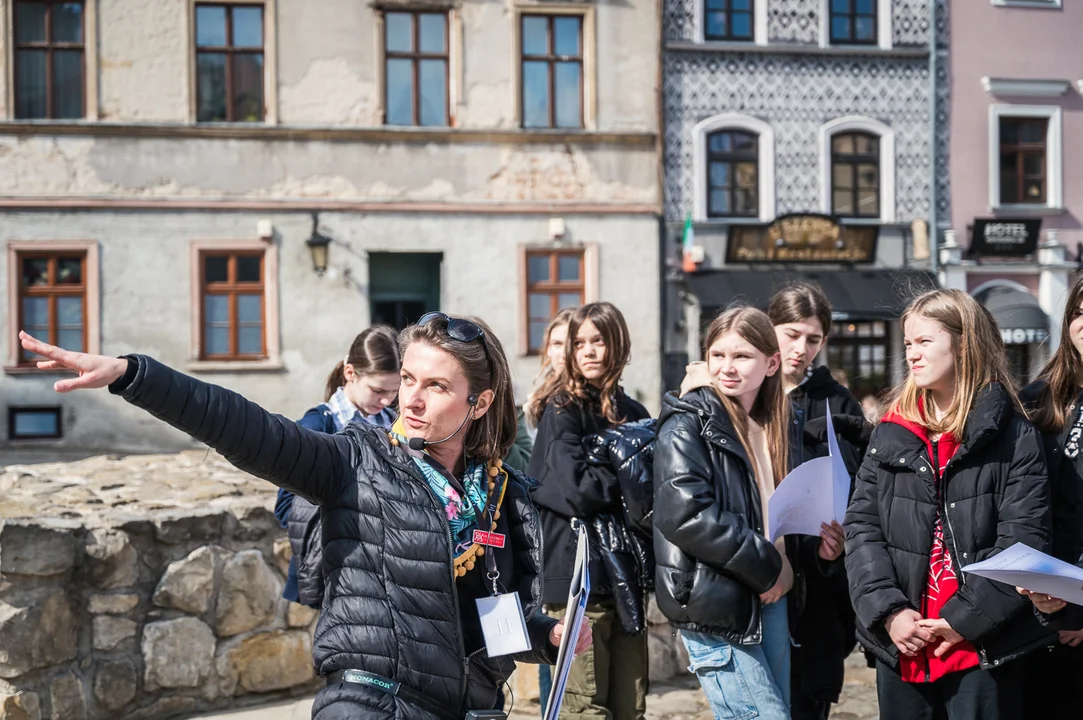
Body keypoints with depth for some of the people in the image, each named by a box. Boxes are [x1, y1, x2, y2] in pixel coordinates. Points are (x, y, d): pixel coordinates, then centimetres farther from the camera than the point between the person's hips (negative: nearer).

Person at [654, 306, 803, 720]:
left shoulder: (780, 426, 12)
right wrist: (767, 565, -15)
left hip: (771, 598, 7)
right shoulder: (688, 425, -9)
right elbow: (685, 514, -22)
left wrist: (786, 569, 1)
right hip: (715, 604, -7)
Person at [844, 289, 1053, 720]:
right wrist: (889, 611, -10)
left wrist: (966, 619, -15)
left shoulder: (1013, 436, -2)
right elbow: (861, 526, 2)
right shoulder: (891, 434, 8)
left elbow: (1024, 539, -9)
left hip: (984, 651, -3)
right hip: (900, 647, 4)